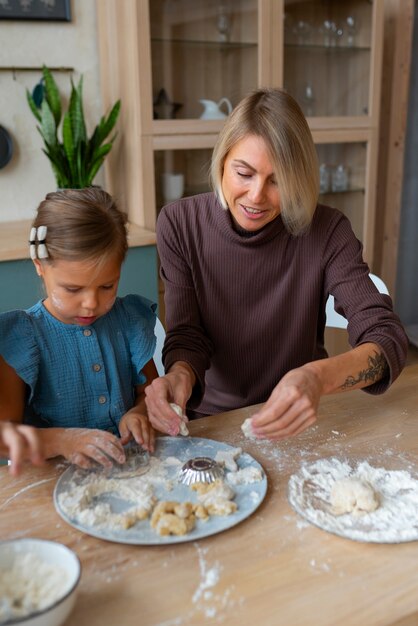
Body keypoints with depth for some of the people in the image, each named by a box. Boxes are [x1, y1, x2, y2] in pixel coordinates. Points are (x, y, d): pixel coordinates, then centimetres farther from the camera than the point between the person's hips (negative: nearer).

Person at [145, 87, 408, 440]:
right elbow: (187, 337, -8)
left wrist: (320, 377, -40)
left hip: (299, 424, 1)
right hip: (212, 421, 0)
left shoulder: (327, 231, -12)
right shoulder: (180, 225, -9)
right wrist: (180, 375, -32)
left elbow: (387, 336, -18)